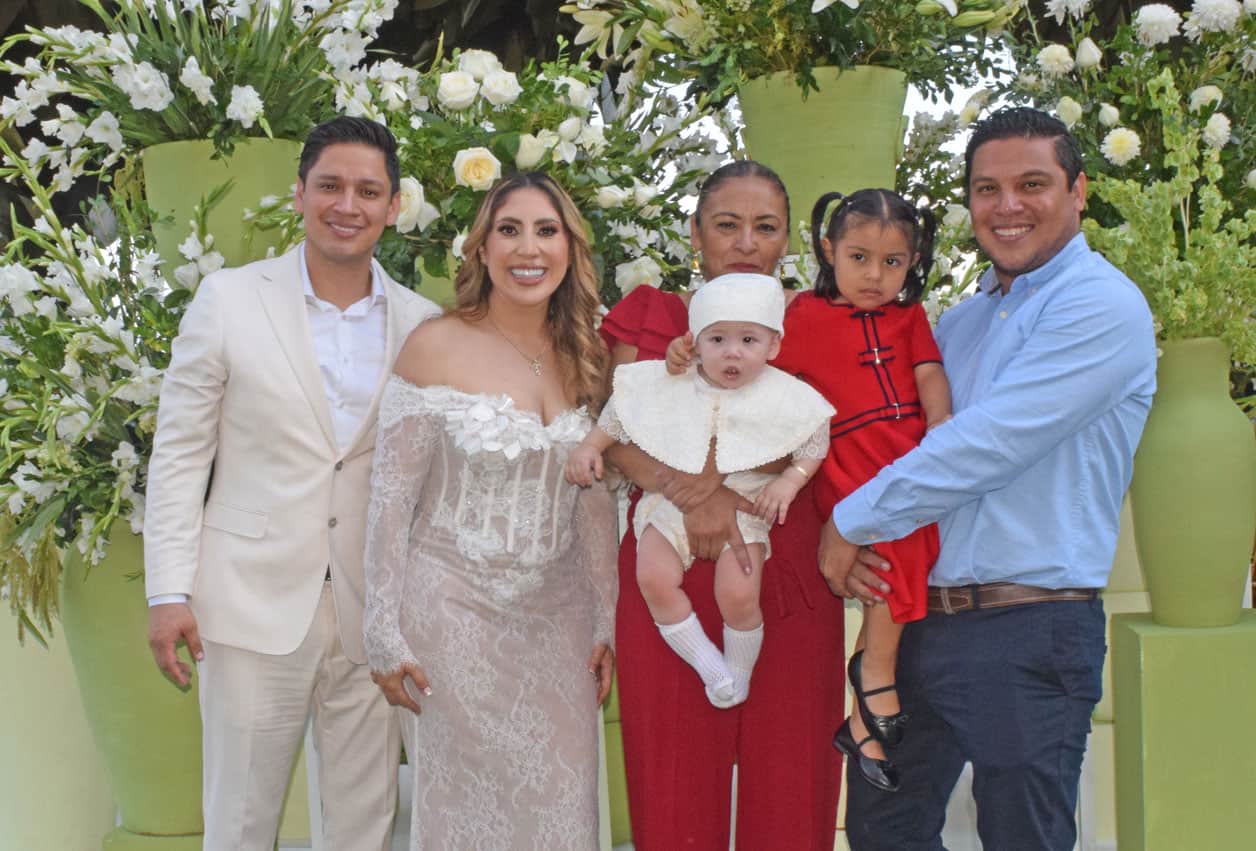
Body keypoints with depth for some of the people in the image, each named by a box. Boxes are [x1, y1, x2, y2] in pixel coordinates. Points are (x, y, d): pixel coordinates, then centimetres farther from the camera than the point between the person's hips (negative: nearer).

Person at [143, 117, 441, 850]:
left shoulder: (423, 324, 3)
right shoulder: (228, 300, -2)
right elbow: (180, 453, -2)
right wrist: (169, 591, -6)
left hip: (375, 614, 2)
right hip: (254, 603, -2)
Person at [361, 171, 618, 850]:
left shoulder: (584, 357, 5)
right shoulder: (436, 347, -9)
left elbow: (595, 504, 10)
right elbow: (392, 498, -7)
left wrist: (606, 621, 8)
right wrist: (385, 635, -9)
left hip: (557, 615, 4)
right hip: (454, 610, -4)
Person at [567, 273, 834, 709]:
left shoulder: (786, 399, -7)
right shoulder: (663, 386, -4)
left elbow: (814, 449, 3)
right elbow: (616, 419, 9)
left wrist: (789, 481, -12)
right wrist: (589, 447, -2)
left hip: (743, 505, -2)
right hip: (673, 500, 2)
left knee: (738, 594, -20)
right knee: (654, 578, -21)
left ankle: (740, 673, 10)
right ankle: (710, 667, -6)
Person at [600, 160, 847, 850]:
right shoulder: (651, 317, 11)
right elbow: (617, 434, -1)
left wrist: (729, 481, -17)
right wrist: (688, 496, -17)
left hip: (787, 576, 1)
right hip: (673, 578, 0)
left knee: (790, 788, 0)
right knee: (675, 787, 1)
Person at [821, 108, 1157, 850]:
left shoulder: (1102, 306, -10)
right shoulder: (960, 322, 16)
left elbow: (982, 447, -19)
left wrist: (851, 523, -11)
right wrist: (847, 532, -4)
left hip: (1029, 634, -7)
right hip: (919, 617, 8)